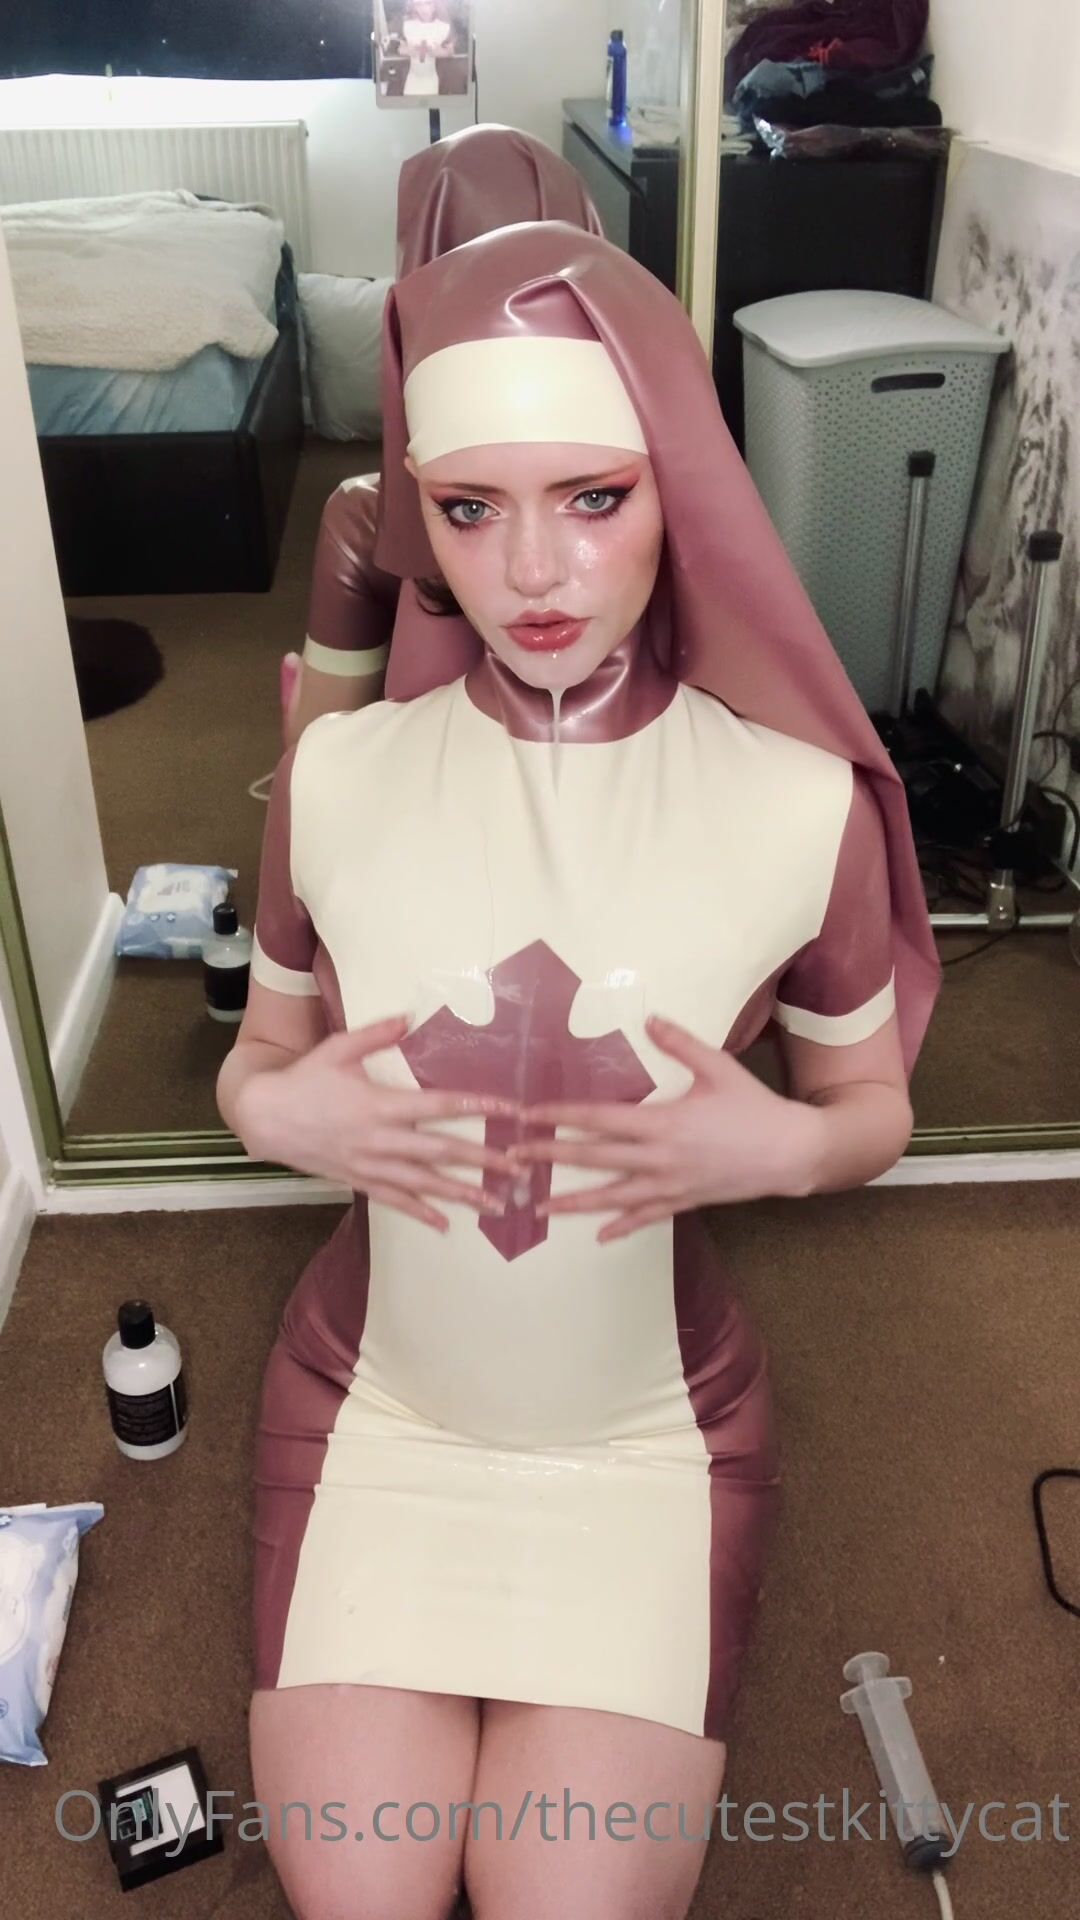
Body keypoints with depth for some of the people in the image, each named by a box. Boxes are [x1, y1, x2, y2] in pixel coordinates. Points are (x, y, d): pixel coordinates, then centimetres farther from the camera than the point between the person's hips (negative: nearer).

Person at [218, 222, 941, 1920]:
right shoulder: (337, 777, -11)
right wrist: (271, 1108, -18)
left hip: (655, 1425, -1)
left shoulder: (804, 805, -16)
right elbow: (262, 1048, 5)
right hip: (374, 1399, 2)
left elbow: (877, 1108, 0)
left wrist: (780, 1143, -22)